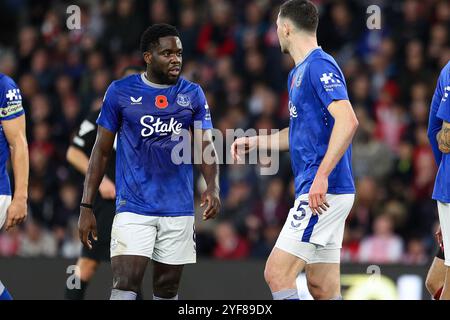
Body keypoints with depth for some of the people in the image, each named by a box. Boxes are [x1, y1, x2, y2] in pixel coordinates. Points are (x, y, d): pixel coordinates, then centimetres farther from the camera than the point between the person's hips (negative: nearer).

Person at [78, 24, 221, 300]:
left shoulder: (193, 95, 5)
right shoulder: (121, 92, -1)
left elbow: (205, 145, 0)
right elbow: (102, 151, 4)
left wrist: (213, 187, -21)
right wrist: (86, 207, 0)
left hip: (179, 209, 2)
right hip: (133, 207, -2)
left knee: (167, 291, 10)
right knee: (125, 288, -15)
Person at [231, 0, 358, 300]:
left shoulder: (319, 66, -12)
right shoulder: (298, 73, 19)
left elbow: (347, 121, -25)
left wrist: (322, 176, -29)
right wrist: (254, 142, 29)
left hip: (324, 192, -10)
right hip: (320, 193, 10)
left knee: (277, 274, -13)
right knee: (323, 288, 8)